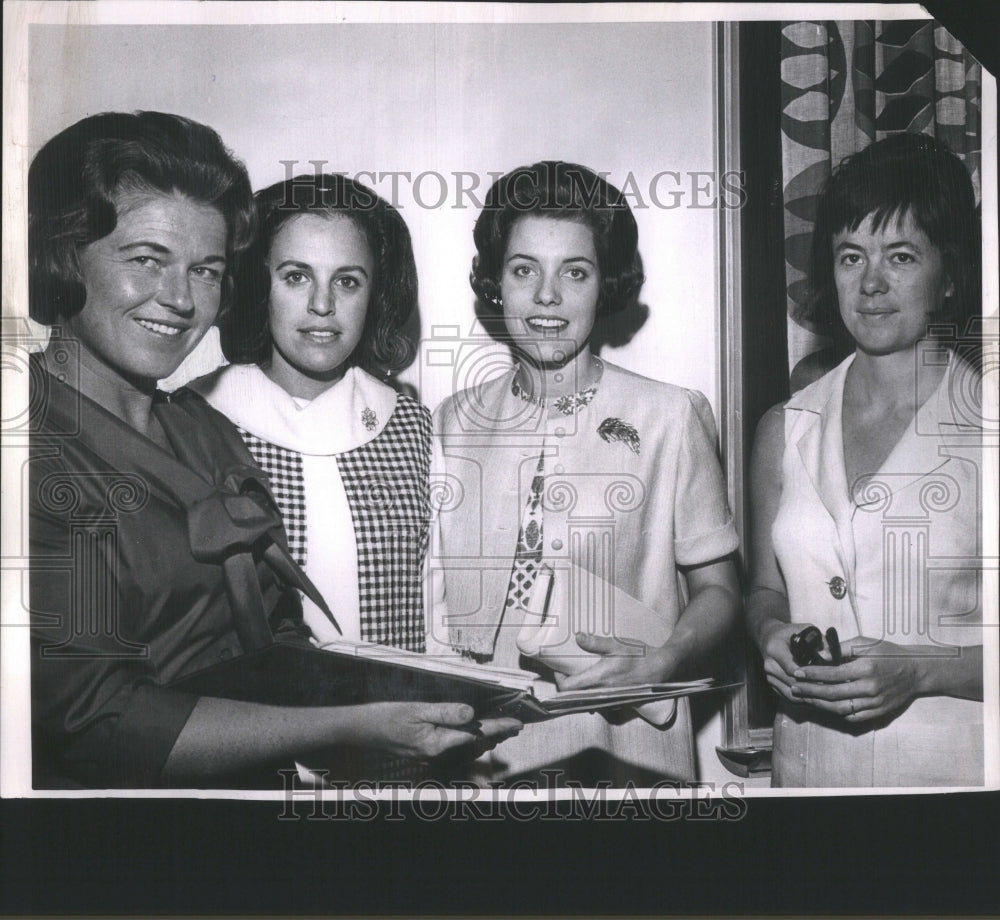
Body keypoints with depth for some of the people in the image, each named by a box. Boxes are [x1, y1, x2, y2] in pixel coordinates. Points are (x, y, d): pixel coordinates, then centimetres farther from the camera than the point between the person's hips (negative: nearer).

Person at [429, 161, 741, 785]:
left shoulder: (670, 417, -3)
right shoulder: (455, 423, 5)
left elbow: (717, 589, 2)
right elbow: (432, 589, 12)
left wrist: (658, 665, -15)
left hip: (624, 754, -2)